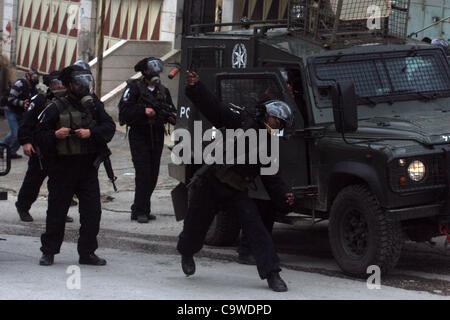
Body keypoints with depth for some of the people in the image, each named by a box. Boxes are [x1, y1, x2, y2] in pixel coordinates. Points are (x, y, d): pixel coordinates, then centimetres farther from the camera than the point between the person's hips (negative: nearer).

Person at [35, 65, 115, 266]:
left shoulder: (94, 106, 8)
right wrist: (55, 135, -22)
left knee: (92, 211, 2)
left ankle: (87, 253, 12)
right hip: (63, 166, -3)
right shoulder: (56, 108, -3)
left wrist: (91, 133, -17)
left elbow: (109, 127, -1)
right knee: (57, 210, 4)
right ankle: (49, 252, 16)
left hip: (88, 166, 3)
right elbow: (40, 134, -3)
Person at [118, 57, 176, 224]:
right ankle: (140, 211, -8)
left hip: (157, 136, 6)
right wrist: (144, 111, -22)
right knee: (143, 173, -12)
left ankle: (140, 210, 17)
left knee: (153, 175, 7)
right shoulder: (134, 88, -4)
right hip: (139, 136, -6)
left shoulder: (163, 91, 13)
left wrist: (172, 116, -7)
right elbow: (124, 111, -12)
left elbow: (171, 109, 16)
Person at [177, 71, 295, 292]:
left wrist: (285, 196, -9)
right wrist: (195, 88, -22)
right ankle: (186, 253, 45)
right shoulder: (242, 124, -5)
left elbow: (272, 180, 9)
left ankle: (271, 273, -16)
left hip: (236, 193, 3)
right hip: (209, 185, -3)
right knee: (195, 229, 9)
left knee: (255, 227, -15)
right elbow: (212, 108, -11)